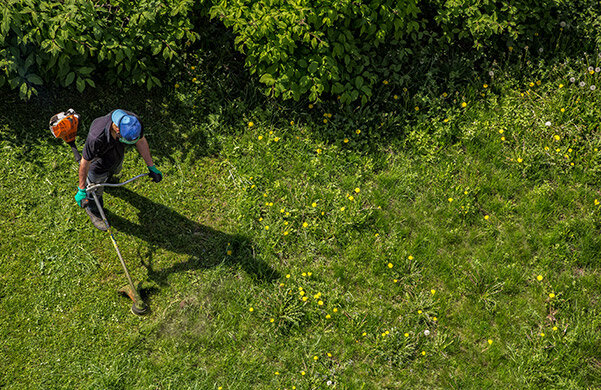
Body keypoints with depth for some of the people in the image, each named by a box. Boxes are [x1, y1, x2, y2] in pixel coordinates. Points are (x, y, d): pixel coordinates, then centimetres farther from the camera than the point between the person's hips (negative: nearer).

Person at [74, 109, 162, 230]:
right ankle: (93, 211, 57)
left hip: (117, 158, 4)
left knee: (114, 171, 38)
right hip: (99, 165, -4)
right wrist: (81, 190, -19)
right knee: (95, 192, 25)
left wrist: (151, 167, -9)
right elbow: (85, 162, -30)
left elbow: (141, 141, -14)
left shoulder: (133, 121, -35)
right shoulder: (96, 137, -47)